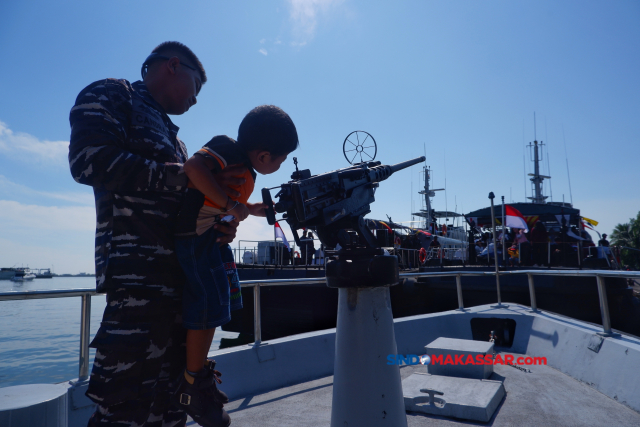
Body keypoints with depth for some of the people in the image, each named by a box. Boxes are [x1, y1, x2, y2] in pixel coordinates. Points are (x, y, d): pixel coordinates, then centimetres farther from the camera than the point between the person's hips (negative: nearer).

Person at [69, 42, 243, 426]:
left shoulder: (171, 137, 27)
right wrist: (184, 177, -14)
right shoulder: (111, 96, 4)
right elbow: (89, 160, -15)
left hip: (179, 275, 9)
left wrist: (214, 225, 4)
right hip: (137, 273, -8)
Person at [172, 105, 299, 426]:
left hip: (212, 237, 11)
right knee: (210, 304, -9)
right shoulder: (228, 152, -18)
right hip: (193, 236, -10)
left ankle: (198, 369, 31)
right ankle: (193, 386, 8)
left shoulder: (245, 170, 10)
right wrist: (228, 203, -32)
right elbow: (193, 167, -36)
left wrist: (270, 207, 15)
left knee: (223, 300, 15)